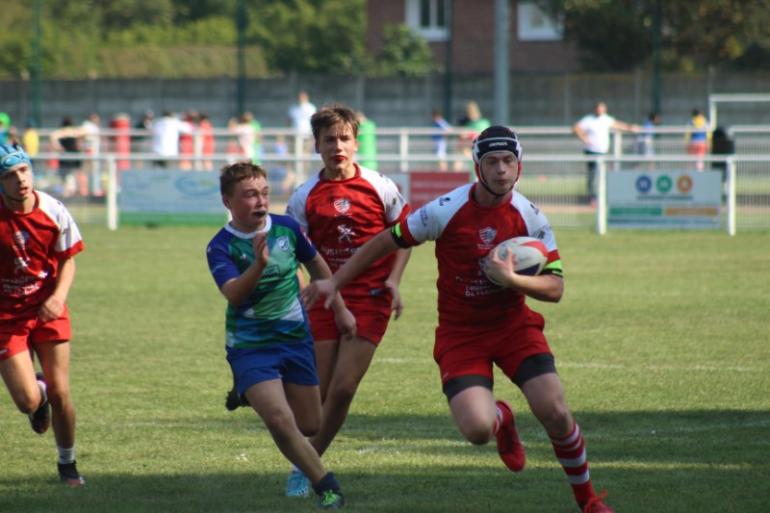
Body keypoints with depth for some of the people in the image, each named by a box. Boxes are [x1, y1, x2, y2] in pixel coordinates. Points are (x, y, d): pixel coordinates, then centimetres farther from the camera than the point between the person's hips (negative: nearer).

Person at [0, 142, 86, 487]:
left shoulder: (52, 210, -8)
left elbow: (68, 260, 3)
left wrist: (58, 296, -14)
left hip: (48, 311, 2)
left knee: (59, 394, -1)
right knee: (28, 401, -11)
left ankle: (67, 464, 23)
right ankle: (39, 390, 30)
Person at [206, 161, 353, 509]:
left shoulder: (287, 228, -3)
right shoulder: (220, 248, -14)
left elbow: (317, 266, 15)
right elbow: (233, 294, -31)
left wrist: (340, 309, 21)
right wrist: (258, 265, -47)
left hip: (296, 339, 4)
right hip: (250, 346, -4)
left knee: (309, 426, 10)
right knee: (280, 422, -21)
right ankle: (327, 488, -4)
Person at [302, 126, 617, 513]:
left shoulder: (530, 217, -9)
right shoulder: (446, 210, -14)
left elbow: (554, 288, -7)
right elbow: (386, 242, -2)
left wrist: (512, 279, -26)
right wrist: (334, 282, -1)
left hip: (513, 325, 1)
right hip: (460, 333, -1)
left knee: (555, 413, -15)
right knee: (476, 429, -21)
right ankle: (501, 419, 21)